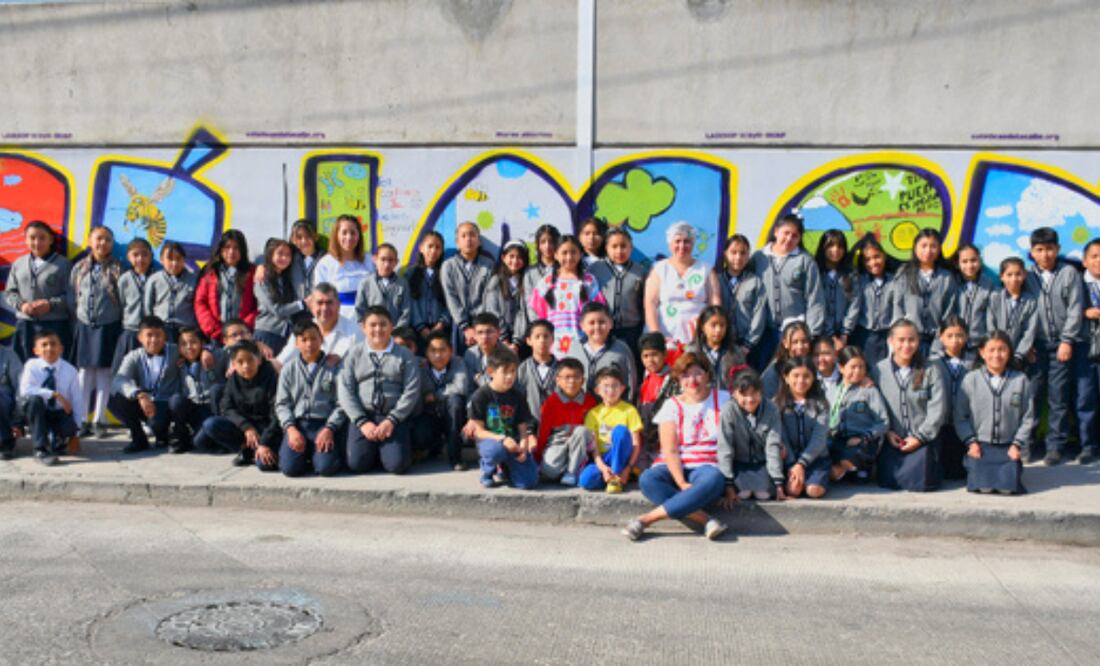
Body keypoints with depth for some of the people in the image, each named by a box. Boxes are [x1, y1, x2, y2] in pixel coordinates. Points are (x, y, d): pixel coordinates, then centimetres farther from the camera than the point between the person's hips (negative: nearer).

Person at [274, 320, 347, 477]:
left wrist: (329, 429, -14)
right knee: (290, 467, -20)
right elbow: (281, 404, 8)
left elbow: (341, 404, 0)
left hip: (325, 424, -2)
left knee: (326, 467, -25)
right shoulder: (289, 370, 13)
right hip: (297, 424, 2)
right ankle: (303, 452, 12)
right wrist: (291, 429, -8)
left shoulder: (334, 367, 5)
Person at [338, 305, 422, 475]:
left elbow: (411, 392, -2)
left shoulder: (405, 356, 4)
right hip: (362, 415, 1)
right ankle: (374, 450, 16)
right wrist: (362, 422, -9)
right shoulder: (354, 354, 8)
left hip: (395, 416, -1)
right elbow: (345, 390, 2)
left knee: (397, 464, -20)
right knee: (357, 464, -17)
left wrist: (391, 420, -13)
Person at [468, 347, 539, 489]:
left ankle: (505, 466, 17)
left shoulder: (517, 397, 5)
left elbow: (523, 428, 4)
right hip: (489, 440, -3)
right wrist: (502, 439, -22)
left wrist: (523, 445, -17)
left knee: (528, 482, -17)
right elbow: (478, 431, -8)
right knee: (497, 449, -42)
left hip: (513, 443, 3)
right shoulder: (480, 396, -6)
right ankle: (487, 472, -5)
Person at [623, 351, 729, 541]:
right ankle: (705, 520, -33)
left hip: (707, 467, -1)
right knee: (647, 479, -31)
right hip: (675, 468, 1)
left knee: (713, 480, -37)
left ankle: (646, 519, -33)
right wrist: (682, 484, -19)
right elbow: (670, 451, -4)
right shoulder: (672, 405, 6)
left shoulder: (723, 399, 9)